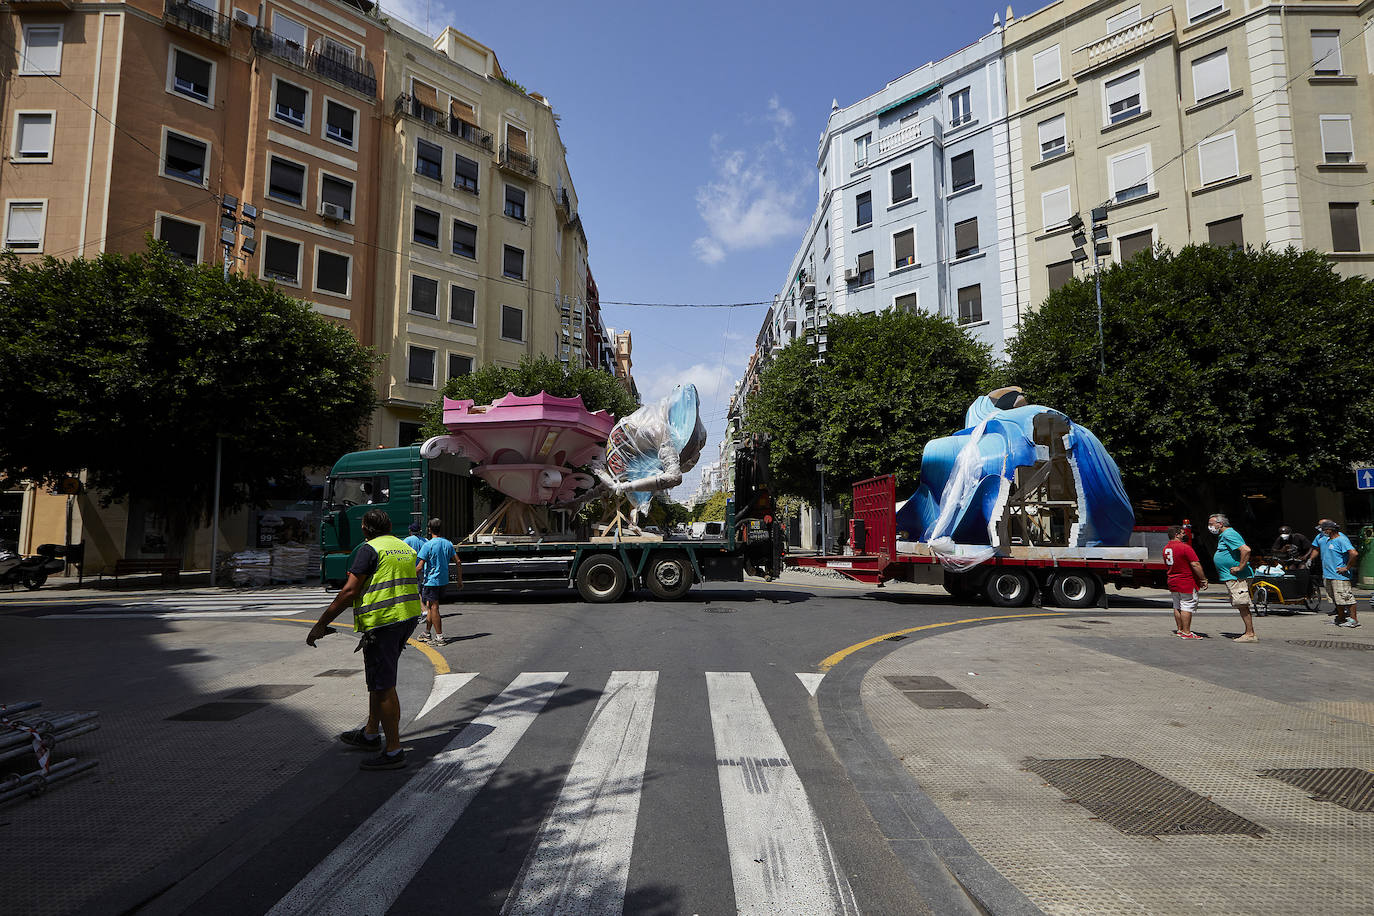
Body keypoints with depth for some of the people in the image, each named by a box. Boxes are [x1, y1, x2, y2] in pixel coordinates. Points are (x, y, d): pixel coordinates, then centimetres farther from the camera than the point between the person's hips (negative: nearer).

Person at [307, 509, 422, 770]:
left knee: (383, 686, -2)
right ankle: (371, 734, 35)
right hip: (408, 618, 9)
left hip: (381, 622, -9)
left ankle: (393, 751, 3)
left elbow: (349, 591, -15)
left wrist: (321, 623, -11)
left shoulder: (370, 549, -9)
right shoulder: (407, 549, 15)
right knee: (380, 678, 22)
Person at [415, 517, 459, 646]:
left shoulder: (428, 545, -13)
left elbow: (420, 567, -15)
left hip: (430, 581, -6)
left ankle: (439, 637, -1)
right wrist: (459, 579, 12)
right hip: (443, 580, 6)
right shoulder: (448, 543, 4)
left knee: (434, 607, -2)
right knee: (430, 606, 19)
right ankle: (427, 633, 28)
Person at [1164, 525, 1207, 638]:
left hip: (1172, 582, 8)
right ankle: (1186, 632, -2)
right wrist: (1203, 579, -13)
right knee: (1187, 607, -3)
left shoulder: (1166, 548, 9)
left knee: (1177, 607, 15)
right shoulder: (1184, 547, -17)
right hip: (1187, 582, -8)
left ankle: (1179, 629, 21)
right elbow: (1195, 565, -19)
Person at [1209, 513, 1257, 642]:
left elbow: (1246, 550, -27)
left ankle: (1250, 634, -5)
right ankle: (1249, 632, 18)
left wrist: (1240, 568, -23)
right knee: (1241, 606, 13)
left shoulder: (1229, 535, -15)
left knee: (1242, 605, -8)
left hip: (1237, 577, -11)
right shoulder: (1223, 536, 18)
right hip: (1231, 577, 11)